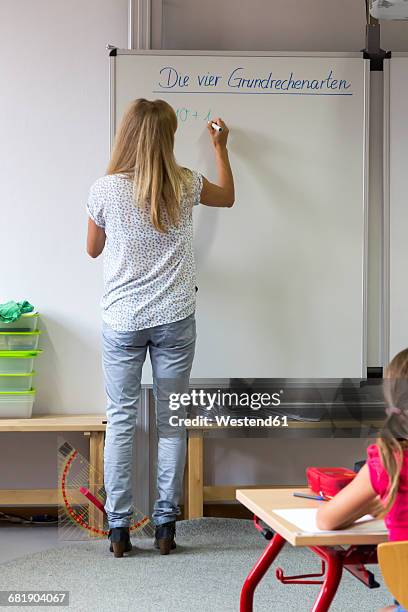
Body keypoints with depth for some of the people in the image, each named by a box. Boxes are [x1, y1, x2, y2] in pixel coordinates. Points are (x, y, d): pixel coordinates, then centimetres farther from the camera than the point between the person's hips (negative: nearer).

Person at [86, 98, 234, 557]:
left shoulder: (104, 190, -7)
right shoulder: (184, 186, -4)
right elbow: (227, 196, 19)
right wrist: (220, 147, 32)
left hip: (121, 321, 0)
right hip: (174, 320, 1)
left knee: (120, 419, 7)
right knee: (171, 420, 8)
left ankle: (118, 527, 8)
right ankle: (165, 525, 12)